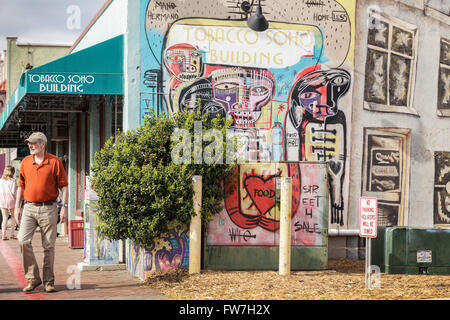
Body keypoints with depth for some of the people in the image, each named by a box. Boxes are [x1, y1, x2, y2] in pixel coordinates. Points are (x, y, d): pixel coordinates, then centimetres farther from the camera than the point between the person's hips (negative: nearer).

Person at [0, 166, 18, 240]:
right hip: (11, 200, -3)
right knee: (13, 216, 15)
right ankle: (12, 234, 13)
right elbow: (13, 192, -13)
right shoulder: (12, 181, -9)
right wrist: (16, 188, 5)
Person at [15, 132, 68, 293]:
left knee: (49, 246, 1)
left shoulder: (55, 162, -1)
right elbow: (21, 186, 17)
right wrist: (17, 206, 11)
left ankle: (48, 281, 10)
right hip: (29, 207, 3)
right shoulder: (25, 162, 10)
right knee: (23, 240, -12)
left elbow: (63, 186, 0)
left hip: (48, 209, -3)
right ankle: (33, 278, -2)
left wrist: (64, 207, -7)